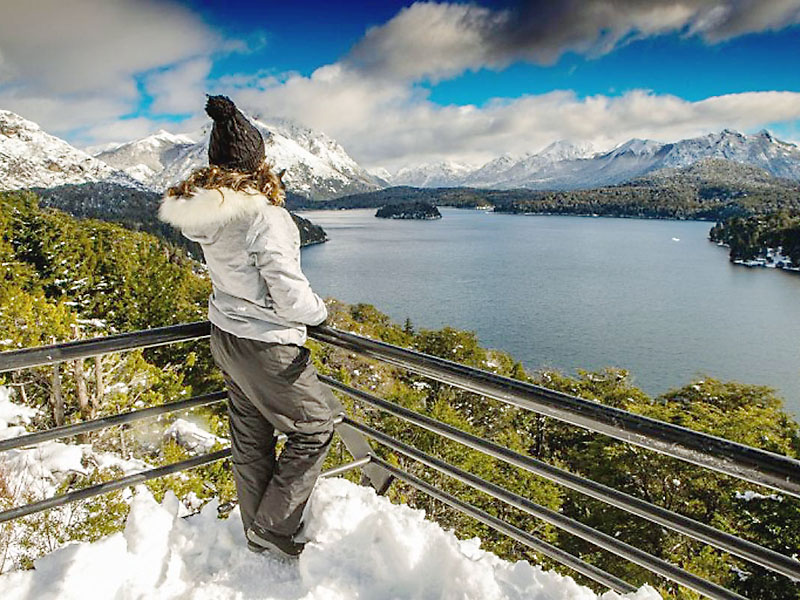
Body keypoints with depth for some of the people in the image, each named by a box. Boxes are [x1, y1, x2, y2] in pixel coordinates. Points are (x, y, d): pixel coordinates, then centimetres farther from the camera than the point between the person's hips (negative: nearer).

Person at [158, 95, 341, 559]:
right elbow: (291, 299, -24)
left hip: (226, 337, 9)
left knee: (250, 436, 21)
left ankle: (256, 531, 39)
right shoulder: (262, 215, -25)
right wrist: (319, 310, -5)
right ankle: (273, 529, 19)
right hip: (266, 346, -8)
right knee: (314, 428, 11)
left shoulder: (206, 210, -1)